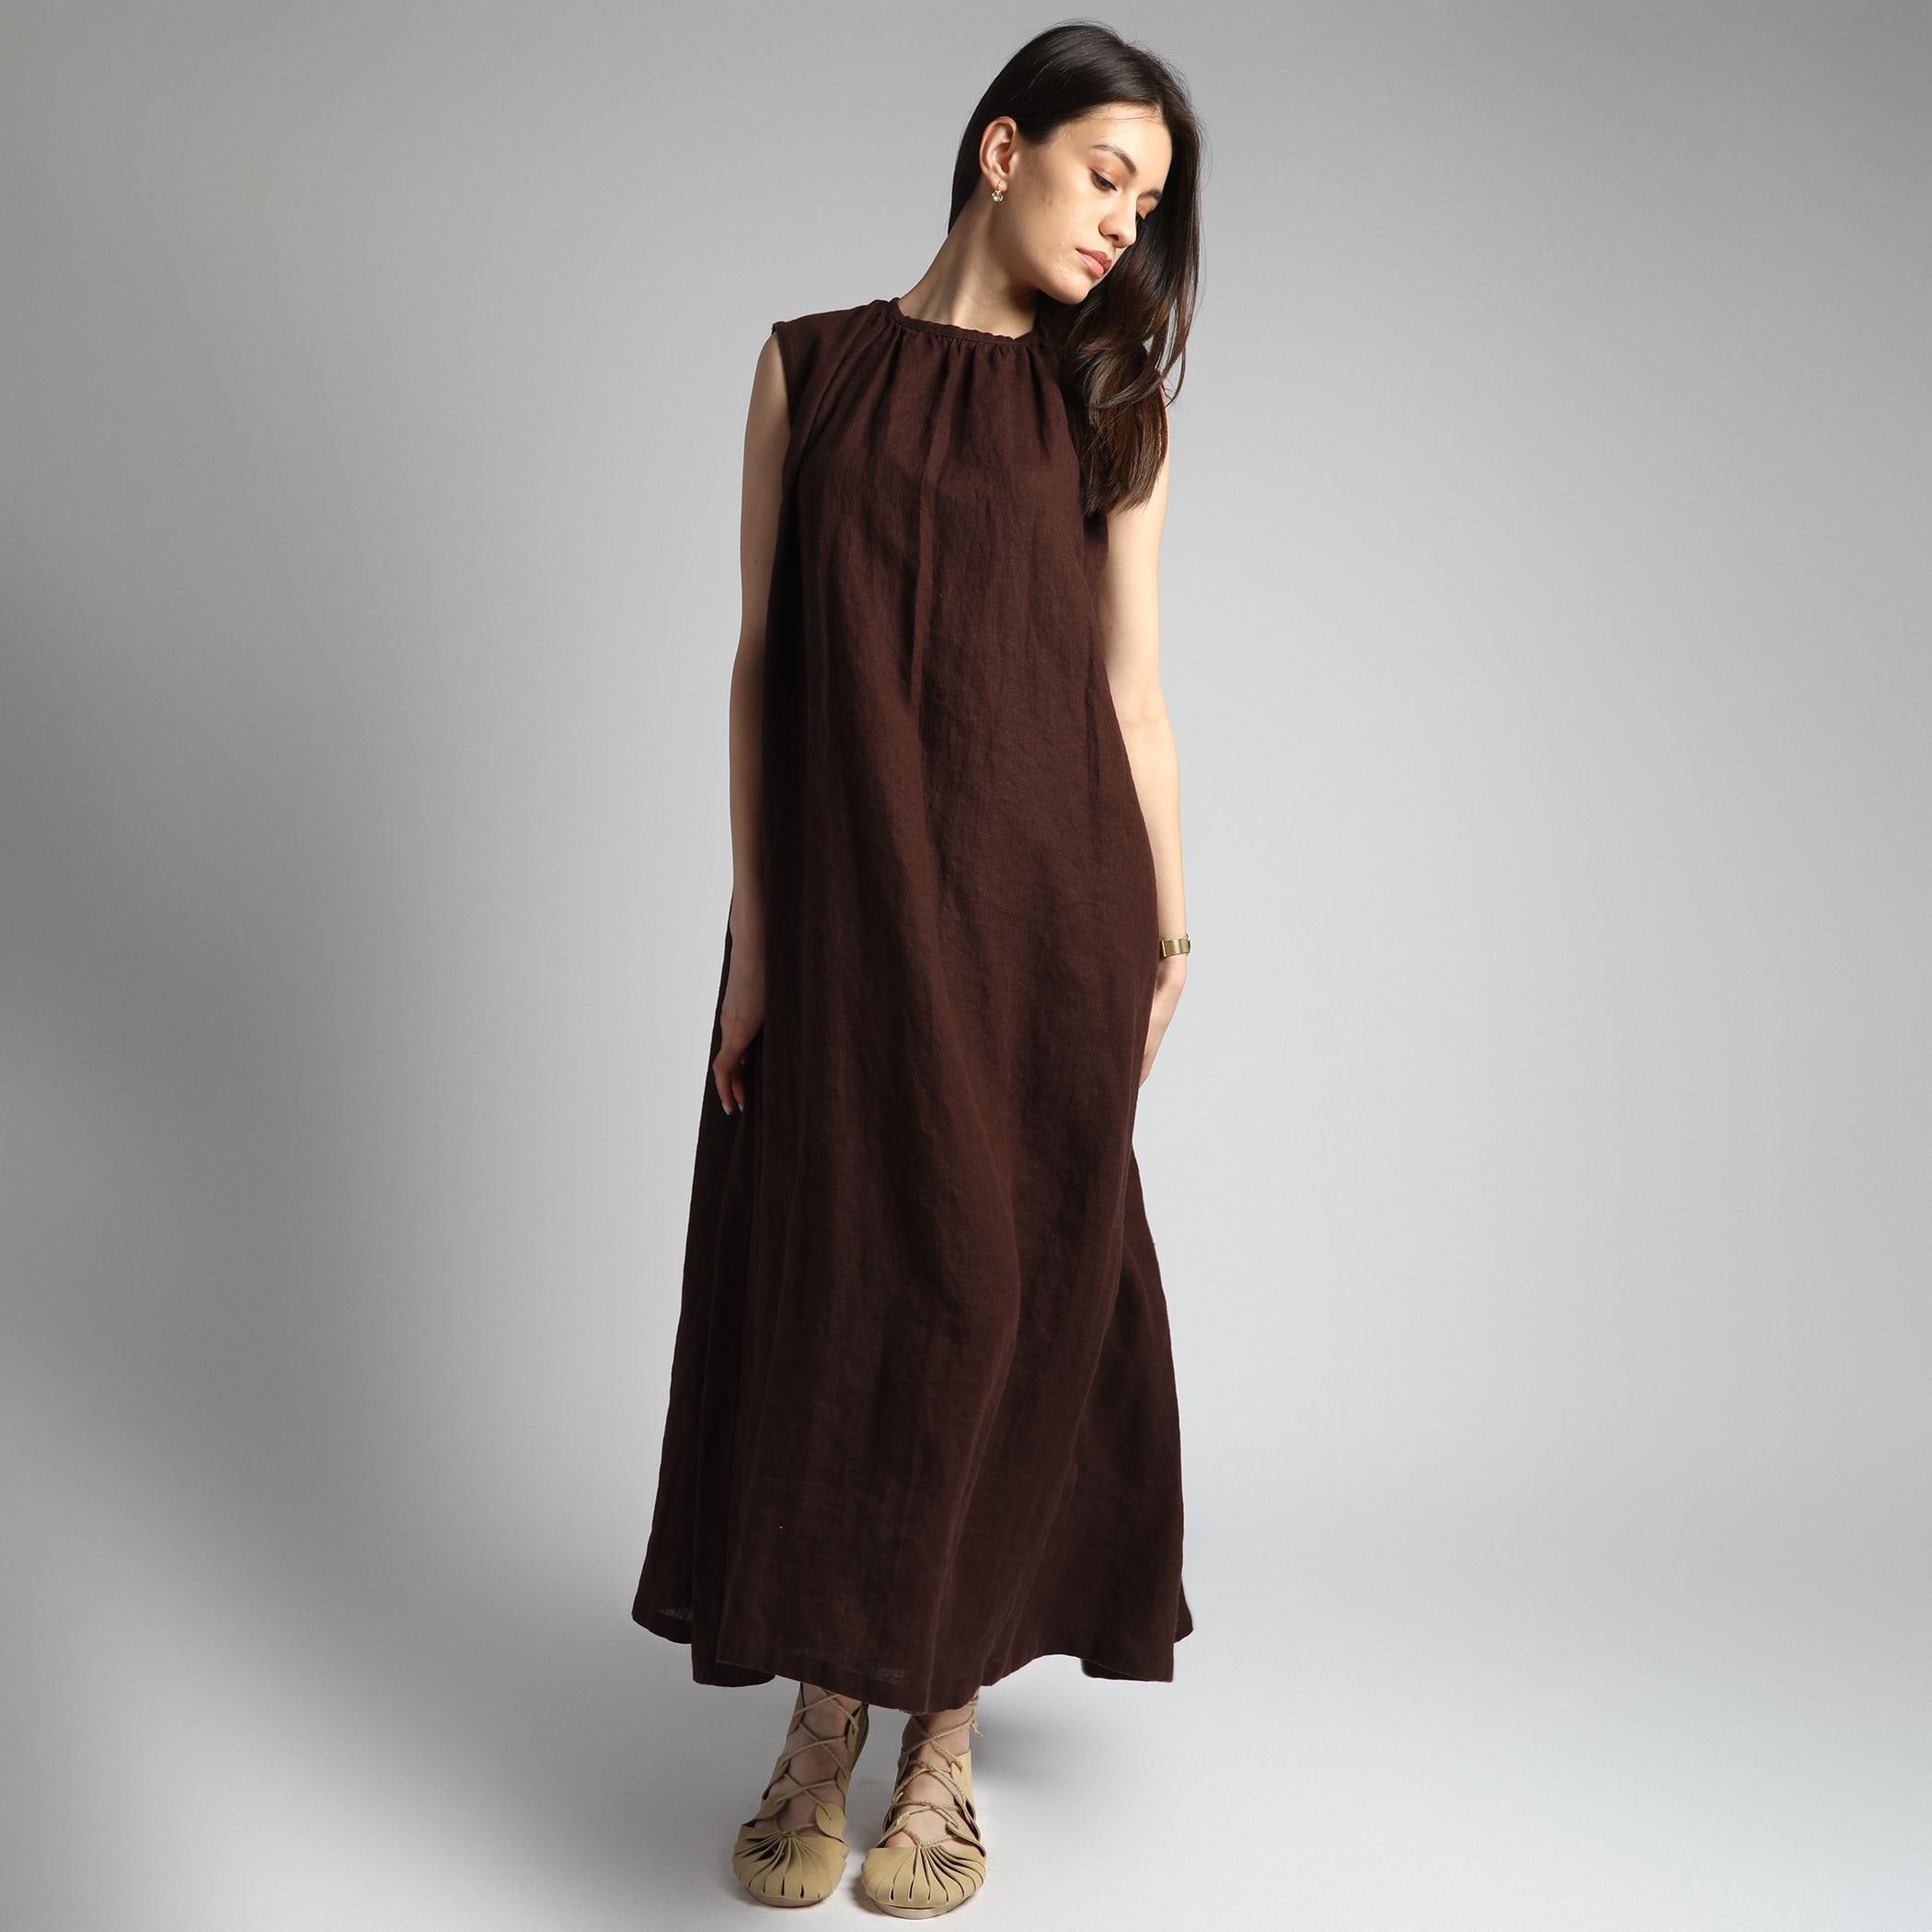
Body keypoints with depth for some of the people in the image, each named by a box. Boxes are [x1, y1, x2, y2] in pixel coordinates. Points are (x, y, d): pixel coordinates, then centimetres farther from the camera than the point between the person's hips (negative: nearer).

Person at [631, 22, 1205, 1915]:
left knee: (1007, 1291, 3)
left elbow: (1129, 683, 6)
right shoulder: (809, 366, 6)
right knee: (831, 1289, 5)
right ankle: (822, 1720, 22)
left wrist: (1165, 934, 3)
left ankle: (945, 1742, 18)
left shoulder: (1105, 402, 8)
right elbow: (760, 661, 3)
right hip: (843, 903, 0)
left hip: (1037, 899, 0)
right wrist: (750, 935, -2)